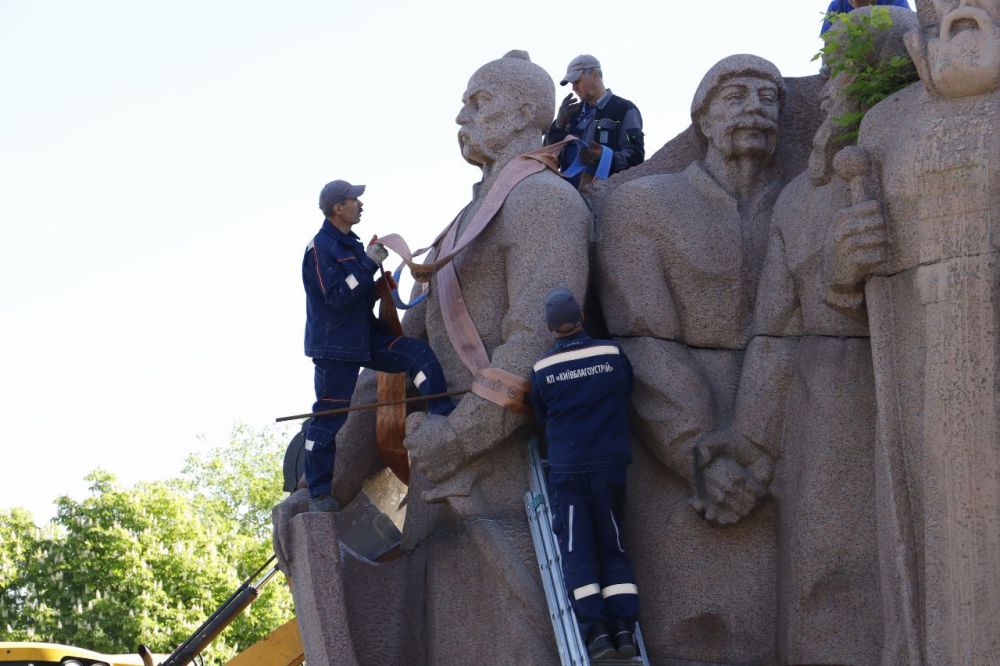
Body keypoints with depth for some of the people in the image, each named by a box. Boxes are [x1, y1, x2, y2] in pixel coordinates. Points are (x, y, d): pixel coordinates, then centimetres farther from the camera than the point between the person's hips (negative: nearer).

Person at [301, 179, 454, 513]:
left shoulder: (351, 244, 13)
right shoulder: (321, 248, -15)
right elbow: (338, 298, -24)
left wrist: (382, 285, 6)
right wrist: (369, 265, -24)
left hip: (365, 336, 8)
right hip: (335, 344, -8)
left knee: (418, 353, -10)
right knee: (330, 415, -2)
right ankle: (318, 492, 8)